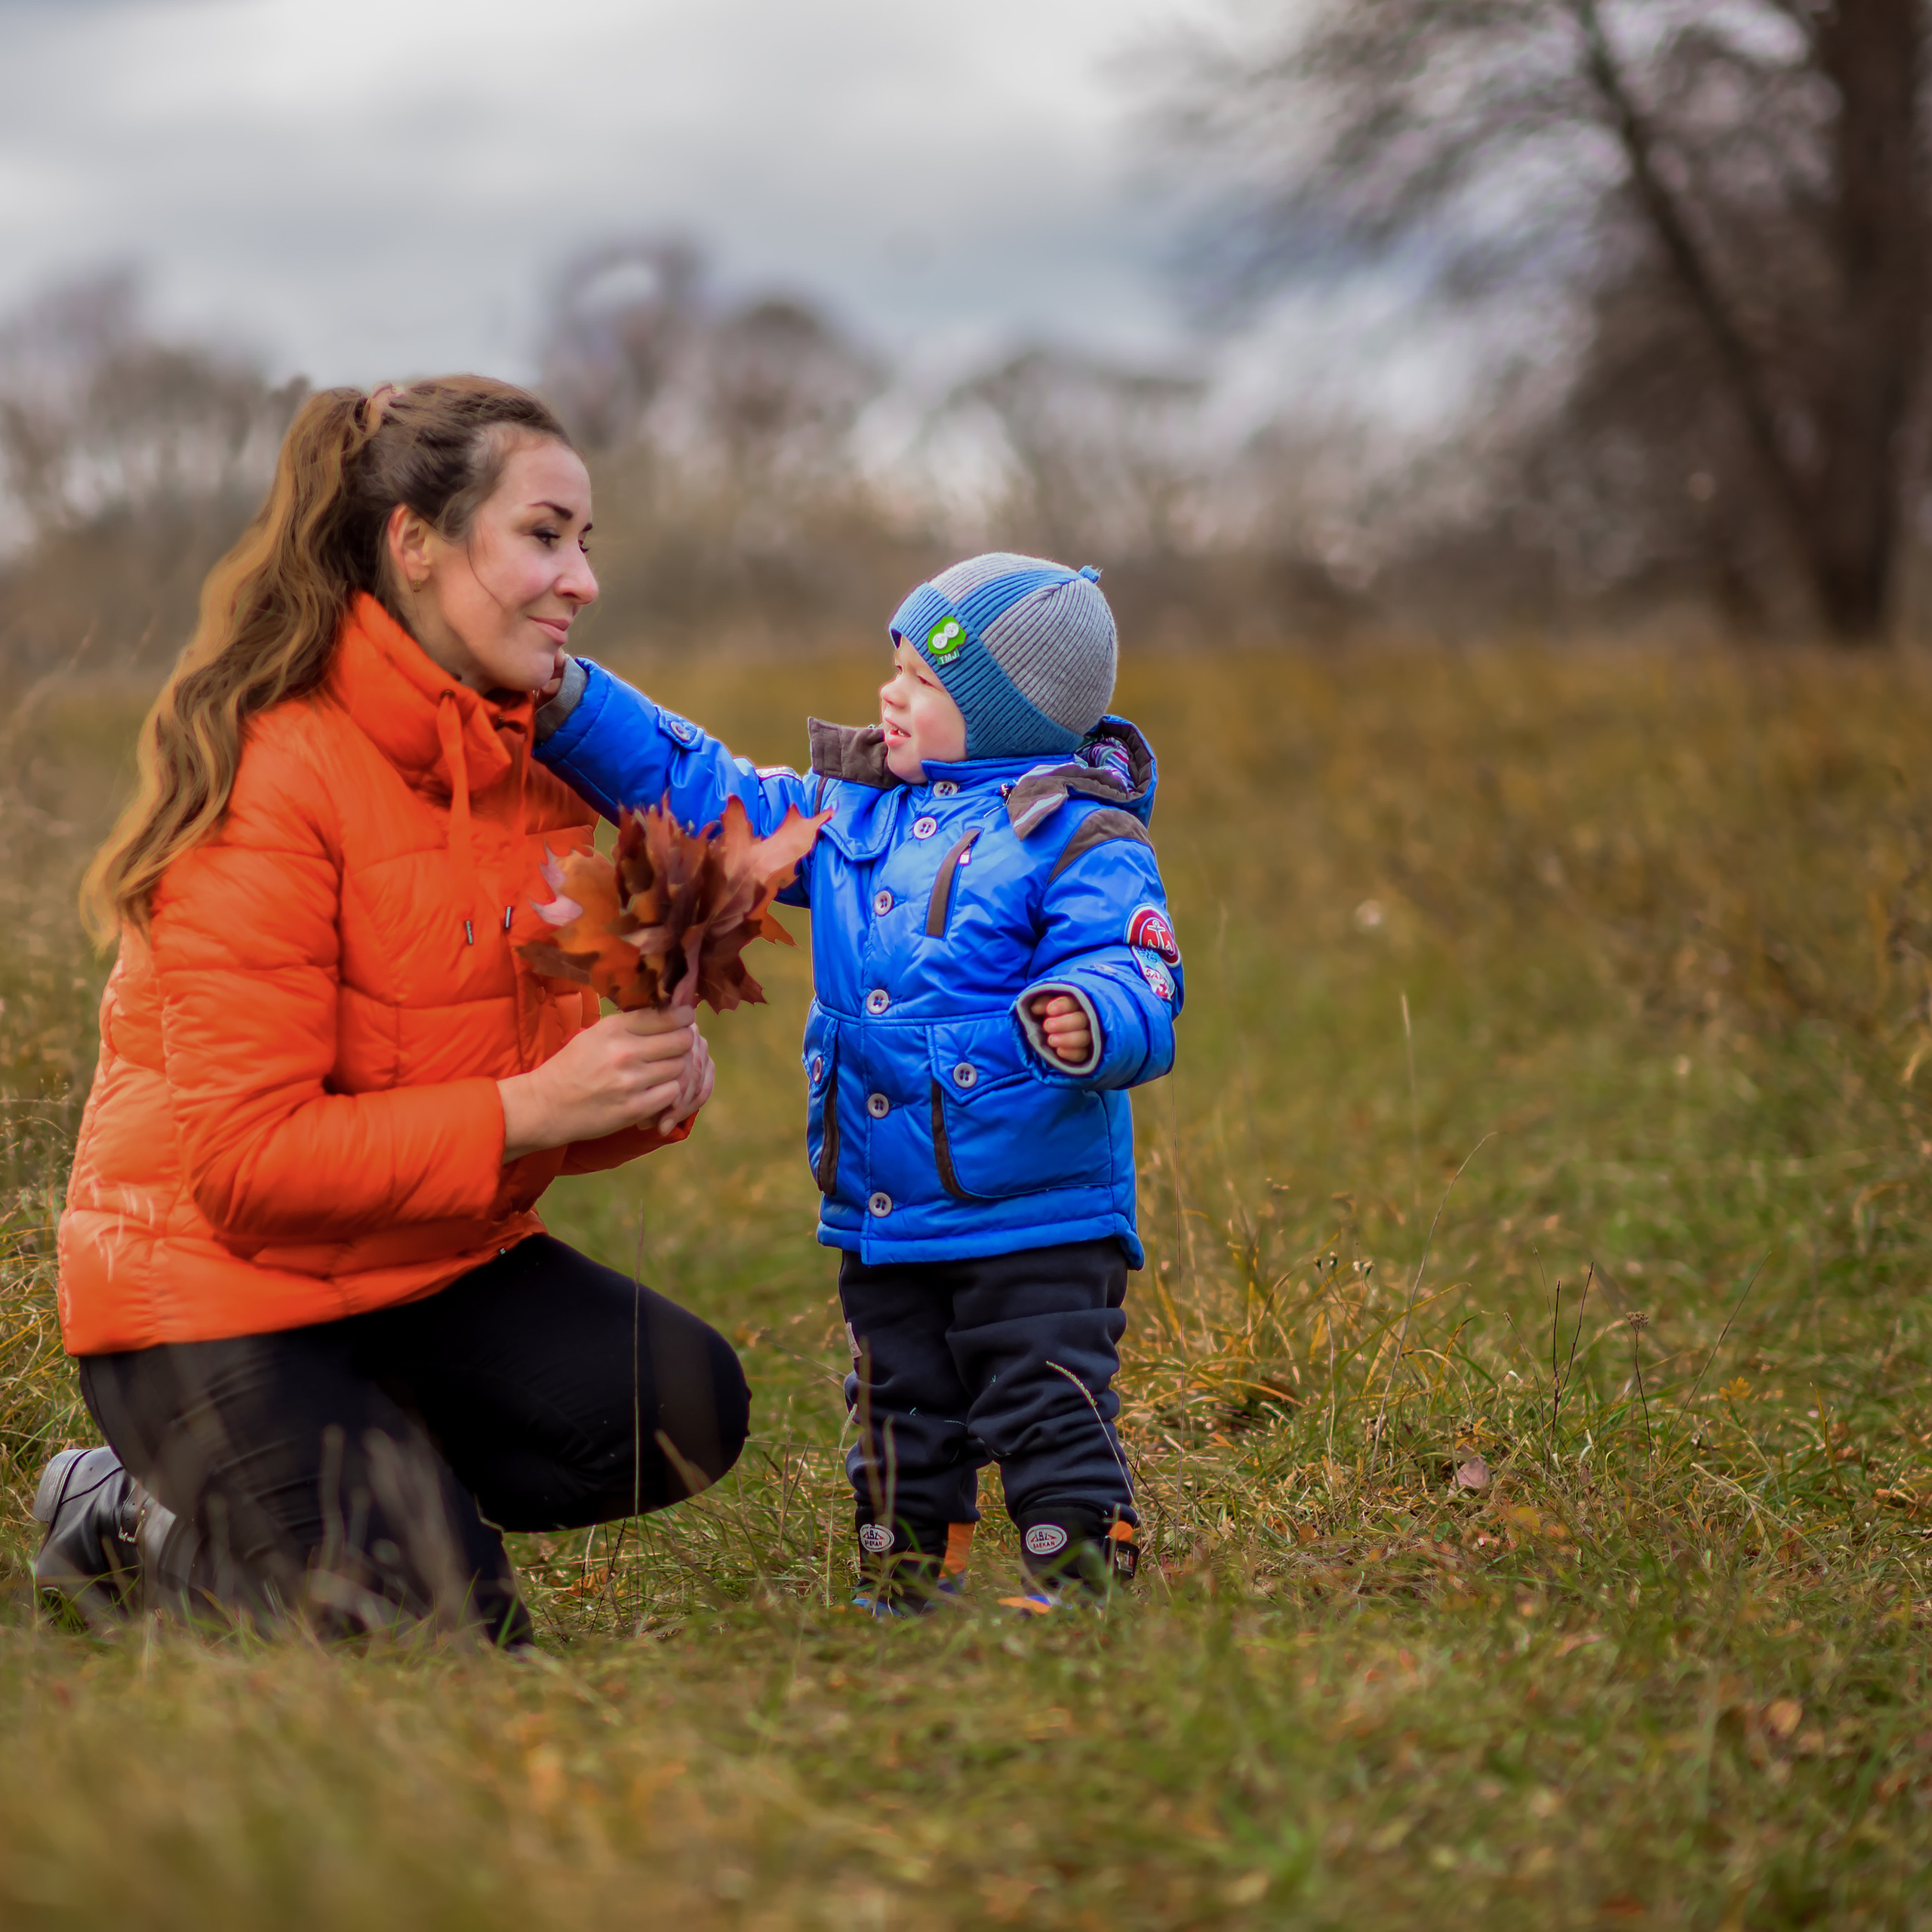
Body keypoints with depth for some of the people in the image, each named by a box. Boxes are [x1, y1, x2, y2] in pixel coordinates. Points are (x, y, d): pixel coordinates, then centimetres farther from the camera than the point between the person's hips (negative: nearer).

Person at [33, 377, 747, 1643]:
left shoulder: (533, 767, 5)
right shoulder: (267, 782, -20)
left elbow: (534, 1080, 12)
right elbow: (246, 1157, -23)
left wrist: (649, 1083, -12)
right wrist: (527, 1110, -27)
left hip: (431, 1262, 7)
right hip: (217, 1286, -7)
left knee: (681, 1408, -17)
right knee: (440, 1633, -17)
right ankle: (136, 1529, 9)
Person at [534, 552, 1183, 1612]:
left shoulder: (1079, 845, -11)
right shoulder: (849, 812, 8)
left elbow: (1138, 981, -19)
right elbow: (698, 791, 13)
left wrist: (1093, 1020, -42)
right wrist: (567, 704, 6)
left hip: (1034, 1218, -7)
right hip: (881, 1225, 7)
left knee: (1048, 1416, -4)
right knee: (902, 1425, 16)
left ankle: (1079, 1588, 6)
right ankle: (902, 1595, 28)